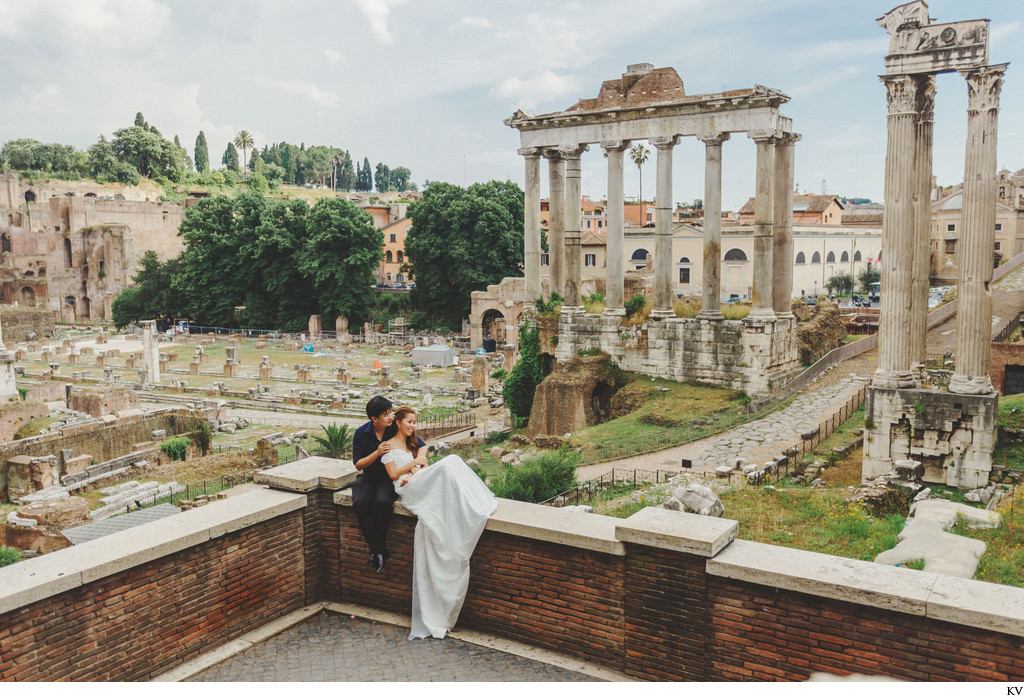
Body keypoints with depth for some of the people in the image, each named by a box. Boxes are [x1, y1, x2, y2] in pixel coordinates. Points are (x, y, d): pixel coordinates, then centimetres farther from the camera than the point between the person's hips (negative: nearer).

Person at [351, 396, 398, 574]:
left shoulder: (397, 428, -7)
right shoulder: (361, 433, -4)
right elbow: (358, 465, -2)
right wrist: (377, 453, -20)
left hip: (390, 478, -2)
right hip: (368, 477, 2)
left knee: (382, 501, -34)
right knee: (359, 502, -30)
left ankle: (376, 550, -15)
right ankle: (380, 551, -20)